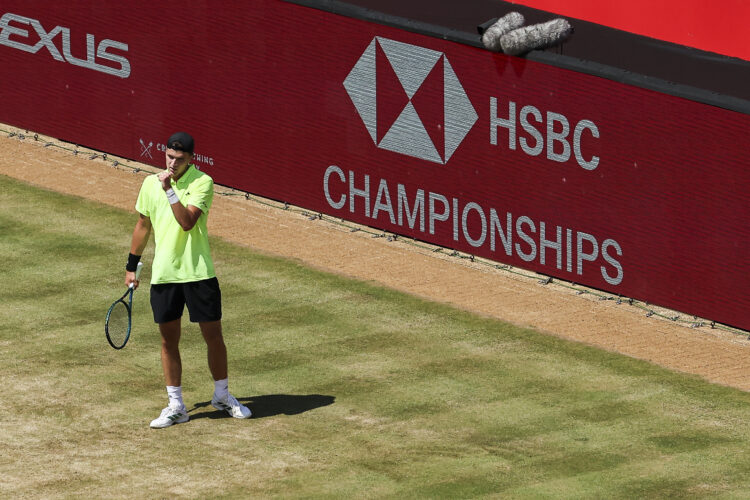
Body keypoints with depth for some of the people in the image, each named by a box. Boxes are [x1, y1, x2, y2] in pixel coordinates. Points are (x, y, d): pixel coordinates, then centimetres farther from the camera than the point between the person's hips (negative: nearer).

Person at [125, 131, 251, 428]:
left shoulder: (202, 182, -9)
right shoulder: (150, 184, 5)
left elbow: (187, 221, -22)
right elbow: (143, 226, 17)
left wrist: (169, 191, -27)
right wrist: (132, 266, 20)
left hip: (198, 273, -3)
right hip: (163, 275, 3)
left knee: (213, 336, 4)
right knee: (168, 339, 6)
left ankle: (222, 395, 24)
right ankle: (175, 406, 14)